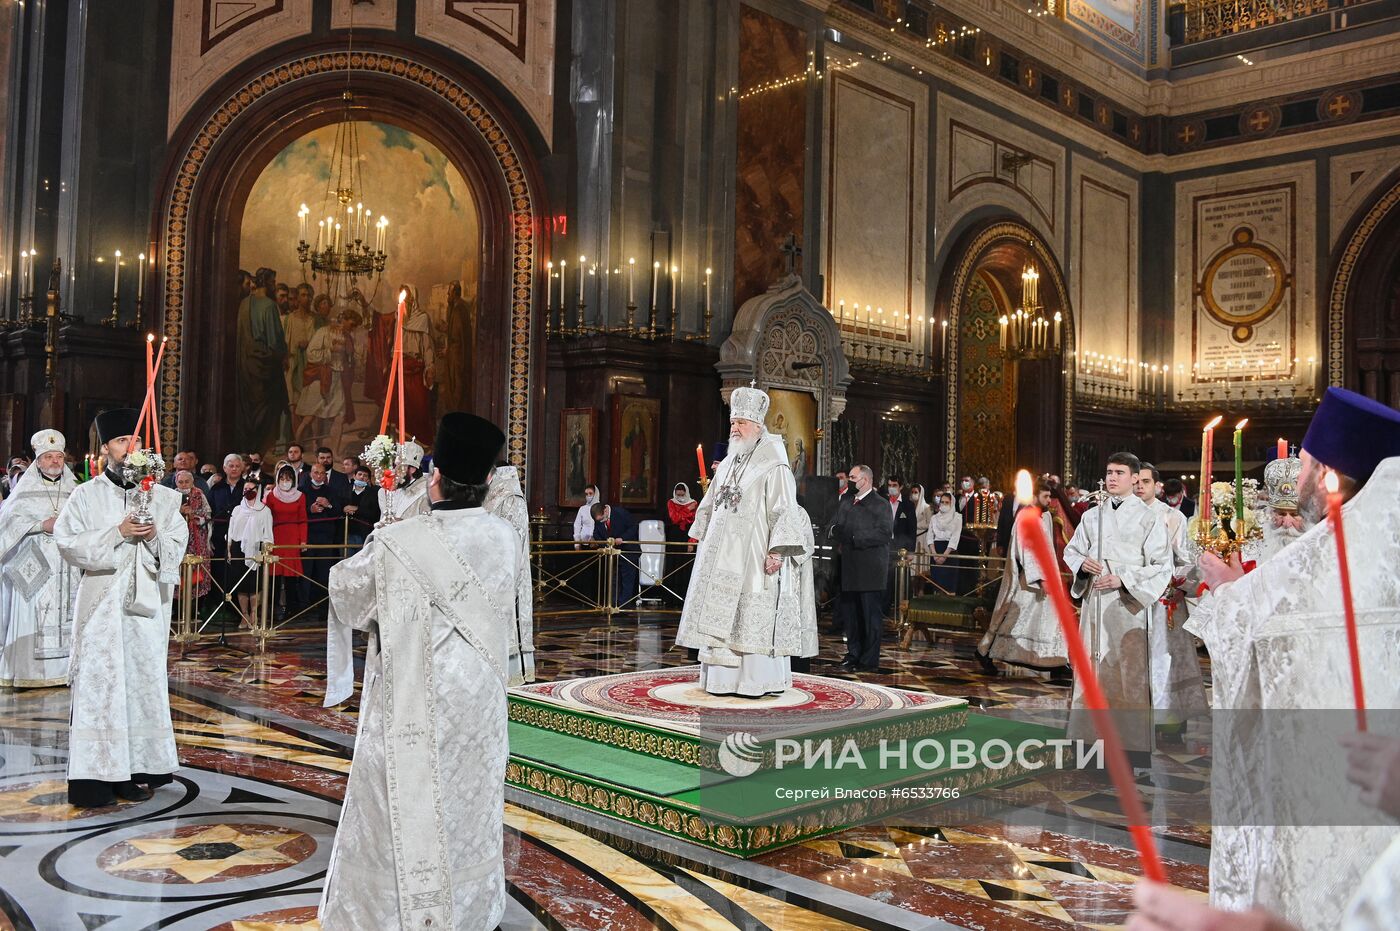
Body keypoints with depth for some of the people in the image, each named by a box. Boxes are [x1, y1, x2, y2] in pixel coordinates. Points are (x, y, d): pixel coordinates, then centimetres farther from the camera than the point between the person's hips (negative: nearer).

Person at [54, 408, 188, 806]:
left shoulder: (161, 497, 10)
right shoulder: (86, 495, 4)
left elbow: (177, 549, 8)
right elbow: (68, 543, -4)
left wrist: (154, 536, -12)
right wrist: (117, 533, -13)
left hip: (146, 601, 2)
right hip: (102, 601, -2)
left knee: (144, 679, 4)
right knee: (100, 681, -5)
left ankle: (137, 770, 10)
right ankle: (96, 774, -2)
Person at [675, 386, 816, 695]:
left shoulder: (773, 466, -8)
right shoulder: (728, 463, 16)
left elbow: (784, 511, -14)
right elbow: (710, 505, 22)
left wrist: (777, 550, -22)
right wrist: (702, 539, 19)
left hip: (754, 554, -7)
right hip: (723, 554, 8)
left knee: (753, 615, -7)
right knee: (721, 613, 7)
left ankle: (757, 680, -1)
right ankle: (723, 677, 13)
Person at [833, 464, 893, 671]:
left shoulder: (880, 505, -3)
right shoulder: (846, 502, 18)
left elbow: (885, 533, -14)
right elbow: (839, 528, 24)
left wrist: (855, 538, -13)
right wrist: (841, 542, 2)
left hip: (870, 568, -7)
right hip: (849, 567, 7)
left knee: (871, 613, -3)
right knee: (850, 612, 10)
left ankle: (870, 660, 1)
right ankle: (853, 654, 18)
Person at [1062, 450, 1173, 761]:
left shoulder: (1148, 518, -2)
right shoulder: (1092, 516, 10)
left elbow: (1161, 566, -4)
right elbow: (1071, 550, 19)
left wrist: (1123, 579, -15)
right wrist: (1082, 564, -4)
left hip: (1128, 603, -4)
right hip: (1095, 602, 4)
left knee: (1131, 670, -2)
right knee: (1094, 667, 6)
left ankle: (1135, 743, 4)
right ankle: (1095, 733, 15)